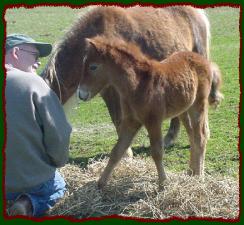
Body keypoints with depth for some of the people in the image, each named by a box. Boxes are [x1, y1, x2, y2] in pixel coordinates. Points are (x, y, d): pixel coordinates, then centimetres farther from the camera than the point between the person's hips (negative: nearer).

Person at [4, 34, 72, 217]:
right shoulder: (33, 83, -18)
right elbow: (58, 134, -17)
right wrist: (59, 161, 4)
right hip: (34, 180, -5)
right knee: (58, 187, 29)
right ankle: (29, 204, -2)